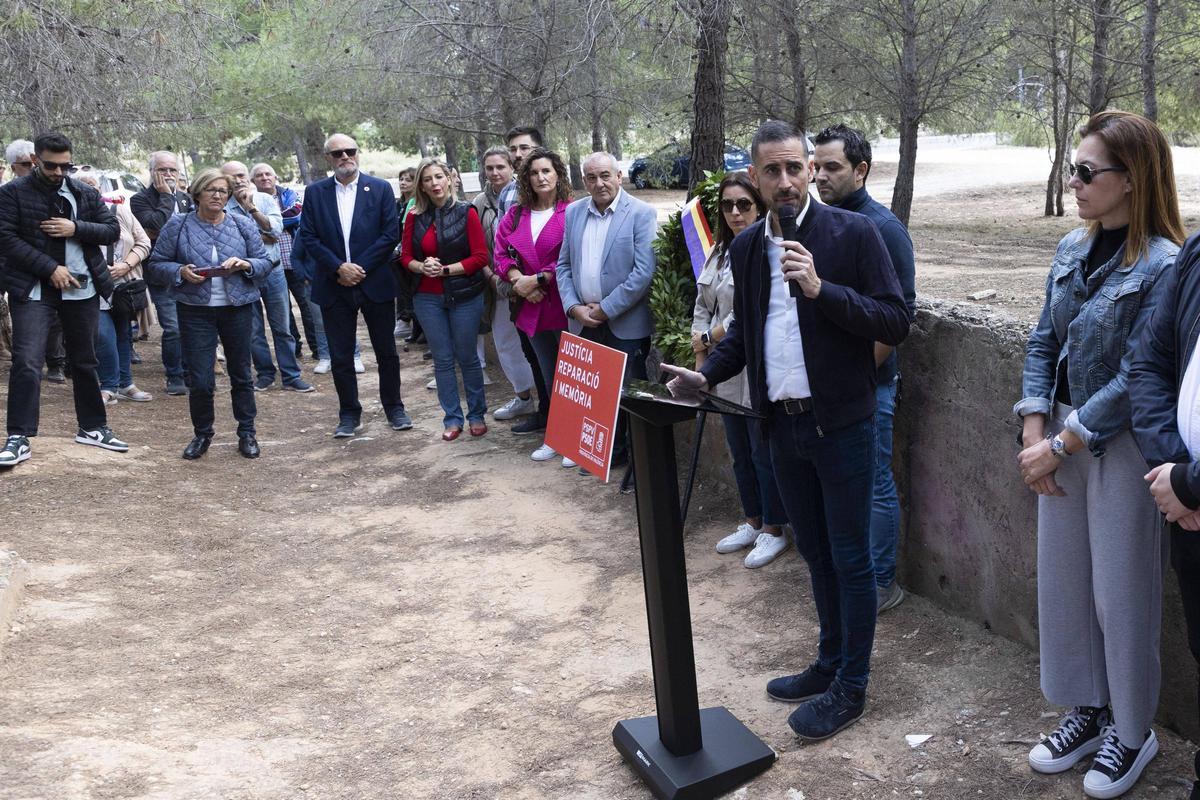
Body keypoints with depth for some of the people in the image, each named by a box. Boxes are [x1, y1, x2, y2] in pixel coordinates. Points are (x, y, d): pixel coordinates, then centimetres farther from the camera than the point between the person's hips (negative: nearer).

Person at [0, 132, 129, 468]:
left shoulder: (86, 193, 8)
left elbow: (112, 229, 6)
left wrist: (76, 229, -12)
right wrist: (51, 269, -16)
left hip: (82, 288, 4)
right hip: (34, 289, -4)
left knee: (85, 361, 13)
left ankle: (92, 428, 25)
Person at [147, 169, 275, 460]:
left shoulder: (244, 225, 4)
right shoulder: (178, 225, 1)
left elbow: (265, 264, 4)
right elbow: (157, 263, 4)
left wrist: (245, 264, -16)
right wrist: (181, 271, -15)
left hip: (237, 308, 1)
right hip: (196, 311, -1)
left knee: (241, 374, 9)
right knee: (201, 379, -2)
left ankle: (247, 433, 22)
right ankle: (202, 435, 17)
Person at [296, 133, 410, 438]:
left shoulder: (380, 188, 0)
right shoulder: (315, 193, 5)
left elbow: (390, 233, -5)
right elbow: (307, 237, 0)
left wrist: (360, 268, -12)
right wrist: (339, 268, -12)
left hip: (375, 283, -1)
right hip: (334, 287, 1)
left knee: (386, 352, 8)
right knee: (340, 355, 6)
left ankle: (394, 407, 23)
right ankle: (349, 415, 17)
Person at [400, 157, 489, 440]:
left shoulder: (466, 212, -6)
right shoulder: (415, 217, 3)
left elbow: (481, 257, -9)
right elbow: (406, 256, 7)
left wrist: (445, 269, -16)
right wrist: (422, 266, -14)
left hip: (464, 296, -3)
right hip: (428, 298, 3)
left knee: (467, 357, 5)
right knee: (442, 360, 8)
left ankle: (477, 415, 20)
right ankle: (452, 419, 17)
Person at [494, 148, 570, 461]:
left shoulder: (572, 212, -9)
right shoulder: (516, 214, 10)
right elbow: (502, 252, 8)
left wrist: (537, 279, -14)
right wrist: (518, 280, -8)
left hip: (565, 306, -6)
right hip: (533, 307, 6)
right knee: (549, 377, 16)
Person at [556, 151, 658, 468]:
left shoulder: (641, 214, -8)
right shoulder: (574, 212, 8)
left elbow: (644, 272, -14)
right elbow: (564, 266, 12)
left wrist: (605, 309, -13)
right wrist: (574, 308, -3)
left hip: (625, 323, -4)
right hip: (584, 322, 5)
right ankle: (610, 452, 24)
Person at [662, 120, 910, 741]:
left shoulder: (853, 233, -10)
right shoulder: (745, 246, 7)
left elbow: (895, 322, -13)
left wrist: (821, 288, -24)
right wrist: (707, 374, 1)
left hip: (841, 425, -5)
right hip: (783, 423, 6)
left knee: (849, 557, 5)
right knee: (815, 552, 18)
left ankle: (851, 687, 18)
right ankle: (830, 662, 35)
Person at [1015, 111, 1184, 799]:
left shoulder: (1161, 265, -17)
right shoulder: (1073, 250, 4)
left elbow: (1134, 382, -19)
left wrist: (1060, 445, -15)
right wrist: (1035, 430, -3)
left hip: (1121, 448, -7)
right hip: (1062, 439, 7)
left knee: (1121, 593, 6)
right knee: (1063, 581, 15)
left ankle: (1133, 730, 27)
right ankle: (1088, 710, 33)